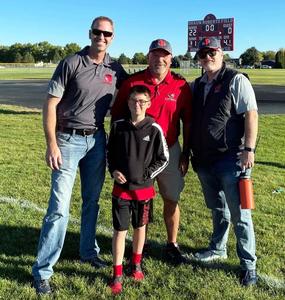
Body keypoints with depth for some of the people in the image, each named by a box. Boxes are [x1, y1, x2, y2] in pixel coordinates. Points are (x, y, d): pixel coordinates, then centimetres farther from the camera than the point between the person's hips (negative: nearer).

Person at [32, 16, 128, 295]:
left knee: (92, 202, 15)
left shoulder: (115, 69, 5)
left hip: (97, 140, 5)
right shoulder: (71, 63, -7)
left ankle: (89, 251, 33)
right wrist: (51, 143, -16)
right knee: (59, 207, -7)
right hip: (68, 139, -4)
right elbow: (50, 104, -9)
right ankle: (42, 271, 3)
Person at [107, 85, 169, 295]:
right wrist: (113, 171, -5)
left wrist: (146, 174, -7)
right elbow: (109, 152, 10)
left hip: (144, 188, 0)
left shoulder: (154, 129, -9)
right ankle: (117, 274, 15)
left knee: (140, 227, 17)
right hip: (121, 187, 1)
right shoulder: (118, 126, -3)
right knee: (120, 230, 3)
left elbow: (164, 158, -1)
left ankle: (136, 264, 38)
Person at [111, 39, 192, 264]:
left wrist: (186, 153, 3)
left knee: (172, 199, 8)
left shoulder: (181, 86, -2)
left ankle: (172, 245, 26)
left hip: (169, 151, 1)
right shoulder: (132, 82, -5)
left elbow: (187, 122, 4)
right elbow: (117, 117, 2)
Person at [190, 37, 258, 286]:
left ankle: (249, 264, 11)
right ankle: (218, 249, 37)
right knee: (217, 209, 20)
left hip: (230, 158, -6)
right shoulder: (197, 86, 14)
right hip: (204, 160, 6)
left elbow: (251, 115, -12)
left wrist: (249, 149, -19)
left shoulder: (236, 80, -5)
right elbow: (190, 120, 20)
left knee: (239, 214, -1)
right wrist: (190, 152, 15)